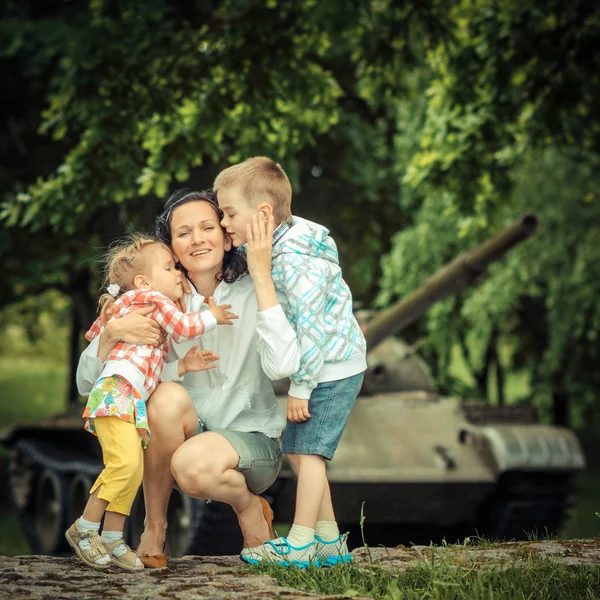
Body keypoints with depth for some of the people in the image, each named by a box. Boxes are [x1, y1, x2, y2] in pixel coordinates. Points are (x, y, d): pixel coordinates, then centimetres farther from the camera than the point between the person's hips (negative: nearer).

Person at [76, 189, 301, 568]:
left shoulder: (251, 294, -8)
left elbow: (283, 366, -29)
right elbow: (88, 381, -2)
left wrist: (262, 275, -26)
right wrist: (112, 333, -23)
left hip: (252, 440, -3)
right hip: (187, 435, 3)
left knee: (193, 463, -35)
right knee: (168, 396, -30)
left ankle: (251, 508, 0)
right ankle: (155, 529, -13)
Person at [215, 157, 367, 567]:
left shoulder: (295, 259, -24)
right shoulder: (274, 245, 6)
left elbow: (311, 326, -26)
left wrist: (300, 386, -22)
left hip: (333, 368, -10)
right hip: (322, 367, 10)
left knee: (308, 450, -7)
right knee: (298, 450, 12)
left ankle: (300, 545, -2)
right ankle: (329, 541, 19)